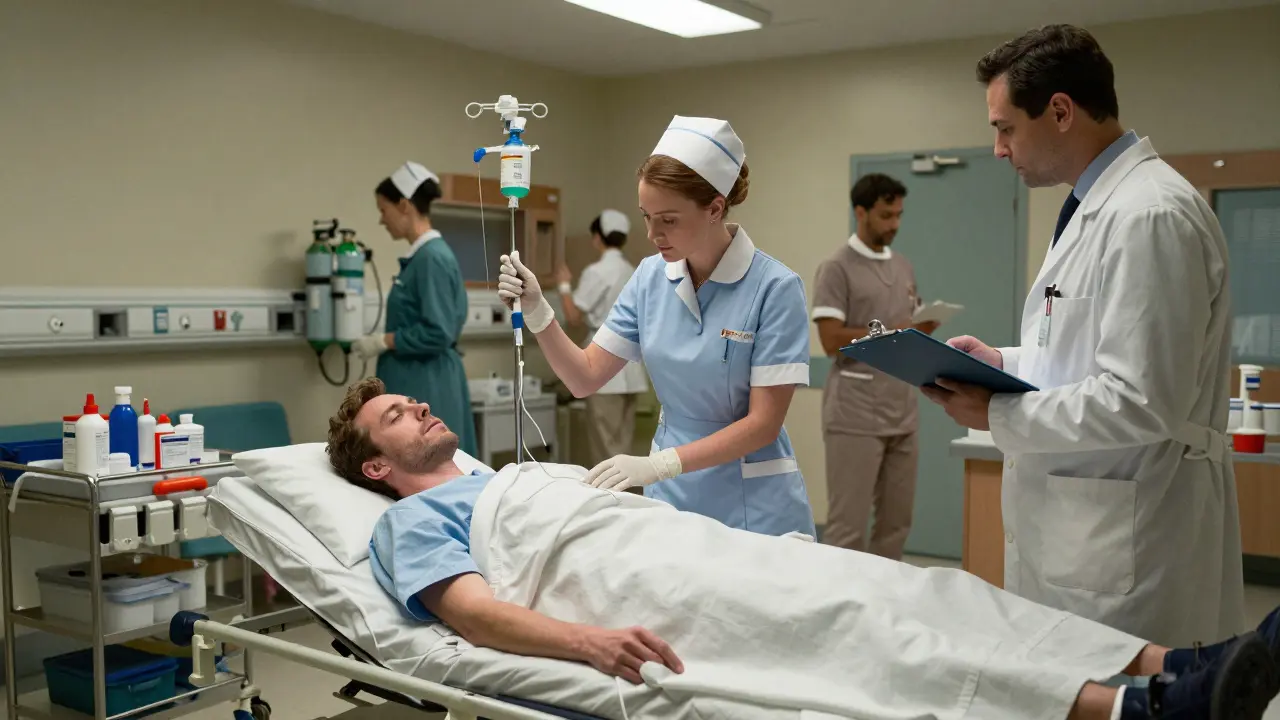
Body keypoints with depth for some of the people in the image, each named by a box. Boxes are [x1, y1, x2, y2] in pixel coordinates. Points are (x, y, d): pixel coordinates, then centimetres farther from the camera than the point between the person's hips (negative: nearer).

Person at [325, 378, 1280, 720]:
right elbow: (471, 609, -9)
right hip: (630, 586, -8)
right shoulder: (413, 520, 11)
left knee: (900, 591, -11)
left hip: (694, 540, 8)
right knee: (843, 625, -27)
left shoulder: (511, 477, 35)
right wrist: (586, 640, -27)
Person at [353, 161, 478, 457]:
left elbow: (438, 333, -22)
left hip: (427, 389, -10)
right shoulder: (421, 256, 13)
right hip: (416, 385, 10)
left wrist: (384, 341, -13)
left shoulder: (433, 257, -16)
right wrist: (384, 340, 12)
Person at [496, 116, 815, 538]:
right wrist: (537, 312, -15)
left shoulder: (774, 287, -17)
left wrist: (658, 464, -26)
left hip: (752, 507, -4)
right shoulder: (651, 277, -1)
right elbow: (585, 378, 0)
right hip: (671, 496, 4)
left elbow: (763, 422, -18)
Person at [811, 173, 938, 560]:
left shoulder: (904, 267, 15)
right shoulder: (837, 268, -10)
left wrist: (927, 327, -5)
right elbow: (832, 340, -17)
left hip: (901, 416, 8)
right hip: (855, 418, -8)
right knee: (848, 523, -4)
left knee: (896, 520, 13)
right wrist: (895, 332, -21)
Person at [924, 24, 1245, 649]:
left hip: (1127, 544, -9)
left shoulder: (1151, 215, -18)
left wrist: (998, 415, -15)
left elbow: (1143, 401, -23)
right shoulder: (1094, 209, 14)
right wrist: (1004, 362, 9)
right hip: (1074, 527, 9)